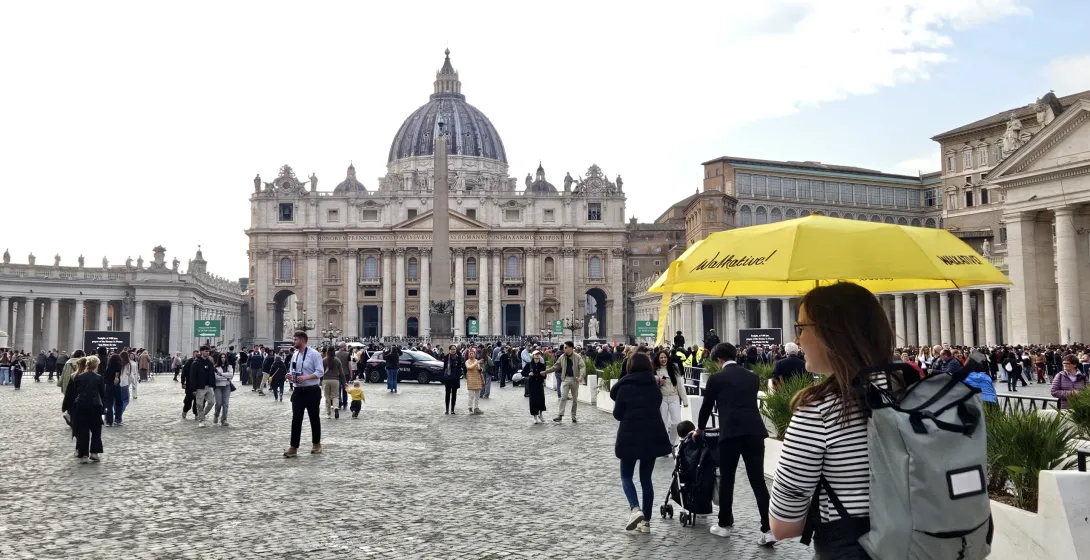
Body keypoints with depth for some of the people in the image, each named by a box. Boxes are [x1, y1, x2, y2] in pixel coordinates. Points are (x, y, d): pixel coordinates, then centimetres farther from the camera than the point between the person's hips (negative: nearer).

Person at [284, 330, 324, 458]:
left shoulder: (314, 354, -11)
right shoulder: (294, 355, 9)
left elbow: (320, 372, -15)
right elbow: (292, 370, 18)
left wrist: (305, 377, -26)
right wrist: (290, 376, -5)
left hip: (312, 391, -5)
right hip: (298, 391, 5)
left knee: (314, 418, 9)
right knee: (296, 419, 0)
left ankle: (316, 444, 23)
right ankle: (293, 447, 2)